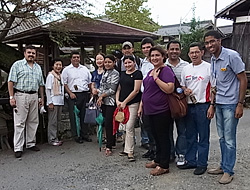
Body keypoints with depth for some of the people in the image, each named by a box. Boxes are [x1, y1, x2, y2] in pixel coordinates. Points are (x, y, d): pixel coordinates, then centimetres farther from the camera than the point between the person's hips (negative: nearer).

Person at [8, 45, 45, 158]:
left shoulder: (38, 67, 17)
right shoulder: (17, 65, 1)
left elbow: (41, 84, 20)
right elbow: (11, 82, -5)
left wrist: (42, 98, 14)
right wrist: (11, 97, -13)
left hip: (34, 96, 5)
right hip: (21, 96, -5)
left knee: (33, 122, 8)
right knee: (19, 123, -4)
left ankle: (31, 144, 20)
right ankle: (18, 148, -1)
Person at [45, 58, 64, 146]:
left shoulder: (61, 76, 15)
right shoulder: (50, 75, -6)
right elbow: (47, 89, -10)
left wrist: (63, 99, 13)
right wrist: (50, 102, -15)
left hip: (60, 102, 7)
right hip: (53, 102, -7)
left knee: (58, 121, 11)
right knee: (53, 121, -4)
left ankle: (56, 138, 20)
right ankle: (52, 139, 2)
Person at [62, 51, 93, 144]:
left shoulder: (85, 69, 15)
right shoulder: (66, 70, 4)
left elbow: (89, 82, 18)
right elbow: (64, 84, -1)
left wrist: (92, 92, 10)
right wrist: (70, 93, -11)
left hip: (85, 94, 3)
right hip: (73, 95, -3)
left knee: (84, 115, 8)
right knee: (74, 116, -1)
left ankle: (84, 134, 18)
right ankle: (76, 135, 9)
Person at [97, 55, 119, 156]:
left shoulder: (115, 73, -8)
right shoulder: (104, 73, 15)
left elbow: (112, 90, -13)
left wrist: (102, 95, -5)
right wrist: (100, 97, 0)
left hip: (111, 102, -7)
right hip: (103, 102, 7)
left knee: (108, 124, -8)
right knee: (106, 123, 10)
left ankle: (109, 147, -2)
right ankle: (111, 143, 21)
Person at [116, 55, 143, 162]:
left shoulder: (137, 73, -4)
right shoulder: (122, 74, 15)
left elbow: (136, 90, -11)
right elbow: (119, 89, 18)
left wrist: (124, 102, -10)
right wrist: (117, 101, 2)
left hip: (133, 104, -6)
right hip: (122, 104, 6)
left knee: (129, 127, -8)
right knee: (126, 128, 11)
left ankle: (129, 152, 0)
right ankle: (127, 149, 20)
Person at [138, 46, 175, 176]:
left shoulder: (166, 71, -10)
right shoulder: (150, 72, 16)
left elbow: (169, 89, -23)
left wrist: (156, 78, -19)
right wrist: (141, 106, 20)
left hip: (161, 111, -9)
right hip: (149, 110, 9)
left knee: (163, 137, 1)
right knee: (156, 136, 17)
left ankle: (164, 166, 11)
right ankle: (158, 160, 31)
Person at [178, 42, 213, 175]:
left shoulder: (209, 67, -4)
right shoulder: (186, 69, 11)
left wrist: (212, 106, -12)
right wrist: (184, 91, -3)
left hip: (203, 106, -5)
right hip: (189, 106, 5)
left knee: (203, 137, 3)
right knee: (190, 136, 13)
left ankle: (202, 164, 14)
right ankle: (190, 161, 25)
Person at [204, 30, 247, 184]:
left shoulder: (232, 56, -13)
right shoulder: (213, 59, 8)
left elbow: (243, 80, -12)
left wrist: (240, 104, -15)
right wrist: (213, 99, 11)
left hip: (231, 104, -7)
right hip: (219, 103, 7)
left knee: (229, 140, 1)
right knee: (222, 138, 15)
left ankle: (228, 171, 14)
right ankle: (223, 166, 29)